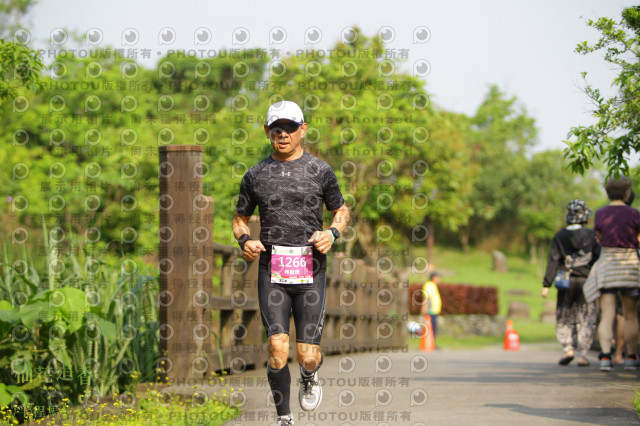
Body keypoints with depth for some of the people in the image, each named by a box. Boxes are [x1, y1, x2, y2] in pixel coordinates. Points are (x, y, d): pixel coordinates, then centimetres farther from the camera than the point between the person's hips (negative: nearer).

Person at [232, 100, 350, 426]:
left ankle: (309, 377, 33)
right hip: (272, 269, 1)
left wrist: (332, 233, -4)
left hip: (311, 269, 0)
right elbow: (240, 219, 19)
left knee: (307, 355, -5)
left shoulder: (320, 171, 6)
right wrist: (244, 240, -3)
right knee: (278, 347, -15)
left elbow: (341, 210, 17)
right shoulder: (256, 175, 9)